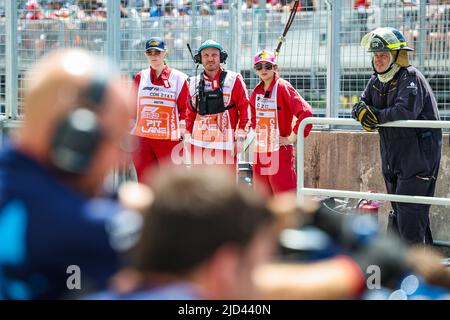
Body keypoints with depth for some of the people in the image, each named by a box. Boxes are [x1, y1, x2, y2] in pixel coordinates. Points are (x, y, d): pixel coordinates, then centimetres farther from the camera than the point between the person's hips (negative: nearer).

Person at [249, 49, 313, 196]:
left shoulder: (283, 87, -10)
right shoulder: (257, 91, 11)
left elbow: (306, 112, -20)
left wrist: (292, 138, -16)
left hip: (280, 150, -7)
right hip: (260, 151, 7)